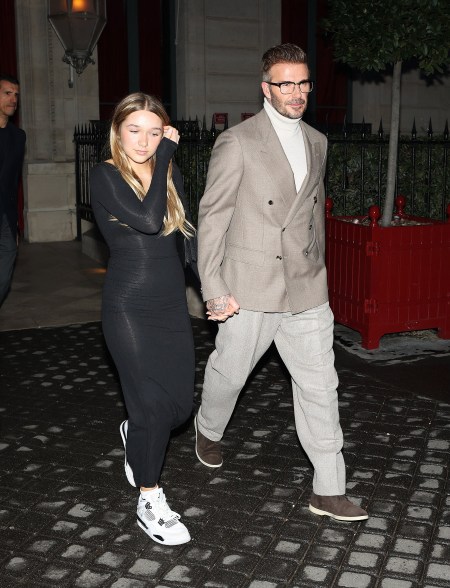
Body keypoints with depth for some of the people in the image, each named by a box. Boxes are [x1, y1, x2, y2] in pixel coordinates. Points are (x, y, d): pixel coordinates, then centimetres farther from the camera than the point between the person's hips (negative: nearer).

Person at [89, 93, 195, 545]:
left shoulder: (171, 174, 6)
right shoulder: (105, 176, -10)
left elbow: (190, 232, 9)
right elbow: (149, 219, -25)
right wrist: (166, 155, -17)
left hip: (172, 304, 5)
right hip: (128, 308, -5)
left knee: (181, 405, 8)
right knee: (153, 406, -6)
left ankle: (135, 433, 42)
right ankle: (150, 503, 15)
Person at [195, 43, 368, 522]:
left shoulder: (317, 142, 10)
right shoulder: (236, 143, -9)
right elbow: (212, 216, -9)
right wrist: (214, 290, -12)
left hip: (306, 291, 5)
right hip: (250, 288, -4)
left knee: (319, 385, 4)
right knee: (229, 373, 13)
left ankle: (328, 491, 14)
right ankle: (209, 430, 46)